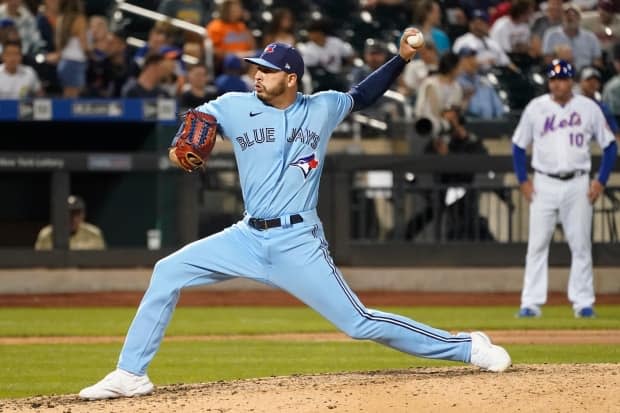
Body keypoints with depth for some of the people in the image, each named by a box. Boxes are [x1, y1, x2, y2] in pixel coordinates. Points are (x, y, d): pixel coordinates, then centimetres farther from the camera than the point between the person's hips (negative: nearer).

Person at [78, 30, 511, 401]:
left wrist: (402, 57, 6)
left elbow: (363, 94, 18)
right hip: (248, 238, 3)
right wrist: (179, 146, -16)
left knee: (358, 323, -8)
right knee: (168, 273, -9)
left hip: (299, 243, -3)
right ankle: (130, 374, -2)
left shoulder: (322, 108, 3)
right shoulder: (235, 107, 2)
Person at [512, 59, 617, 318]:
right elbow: (518, 145, 9)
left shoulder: (588, 108, 1)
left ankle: (583, 302, 8)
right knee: (537, 244, -2)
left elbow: (609, 145, 6)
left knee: (581, 244, 2)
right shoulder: (536, 108, 2)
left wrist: (601, 181, -2)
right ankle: (531, 303, -1)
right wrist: (523, 180, 0)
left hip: (578, 185, 0)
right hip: (544, 184, 0)